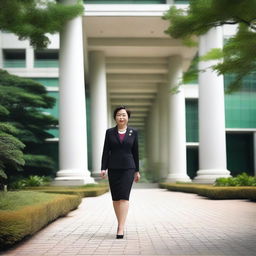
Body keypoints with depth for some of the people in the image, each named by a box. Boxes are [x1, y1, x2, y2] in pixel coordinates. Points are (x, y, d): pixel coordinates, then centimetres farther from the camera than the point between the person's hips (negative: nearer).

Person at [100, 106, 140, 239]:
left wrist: (137, 171, 7)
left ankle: (121, 228, -18)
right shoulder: (110, 132, 5)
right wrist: (103, 168, -6)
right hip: (113, 168, 2)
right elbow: (106, 151, 3)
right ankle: (121, 224, 23)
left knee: (124, 197, -13)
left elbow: (135, 152, 8)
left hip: (128, 168, -1)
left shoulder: (133, 132, 5)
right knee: (115, 198, 7)